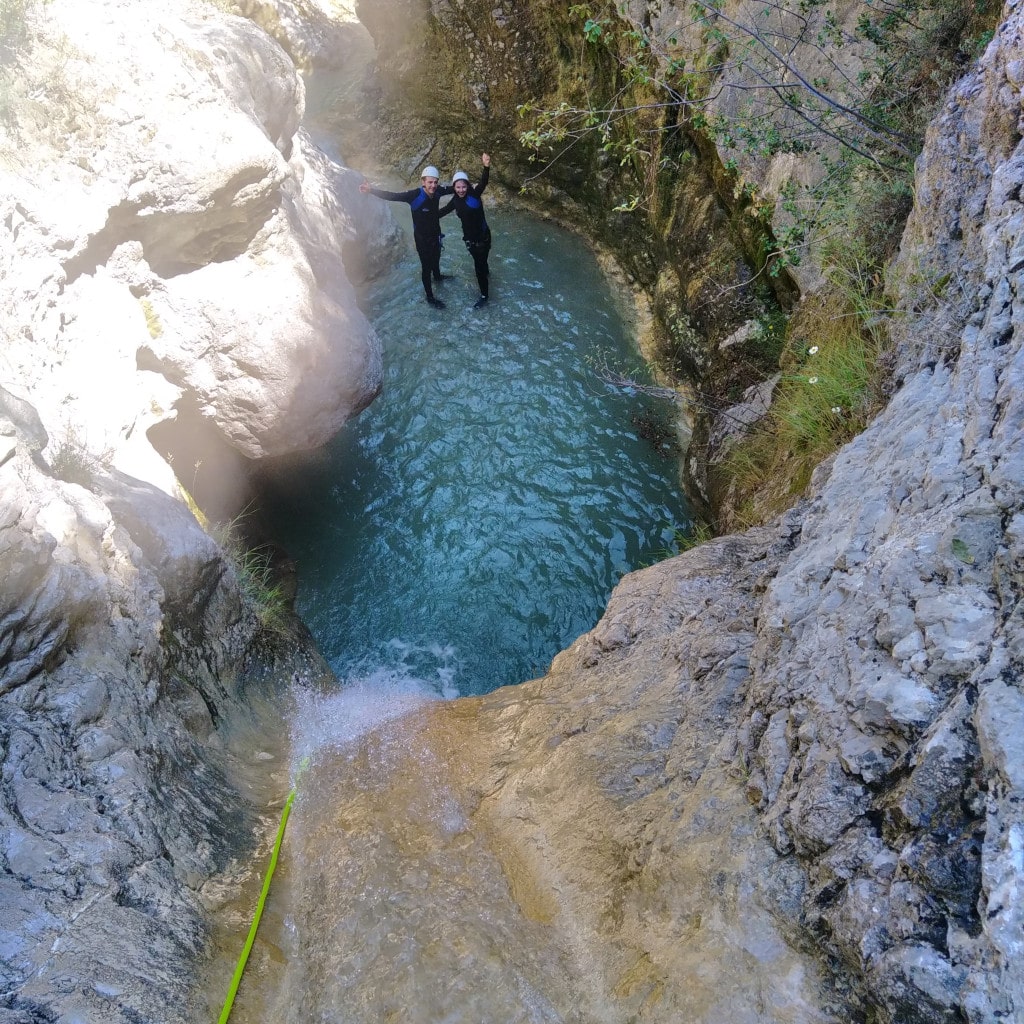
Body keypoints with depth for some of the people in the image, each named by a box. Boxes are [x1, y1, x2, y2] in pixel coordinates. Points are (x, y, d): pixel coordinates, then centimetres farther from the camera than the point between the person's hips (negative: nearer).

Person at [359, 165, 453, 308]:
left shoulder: (437, 191, -16)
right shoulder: (415, 195, -31)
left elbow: (453, 188, 3)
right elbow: (393, 196, -40)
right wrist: (372, 190, -51)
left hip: (435, 235, 6)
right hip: (422, 238, -6)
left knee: (436, 260, 30)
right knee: (426, 267, 5)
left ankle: (437, 277, 61)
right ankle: (430, 297, 22)